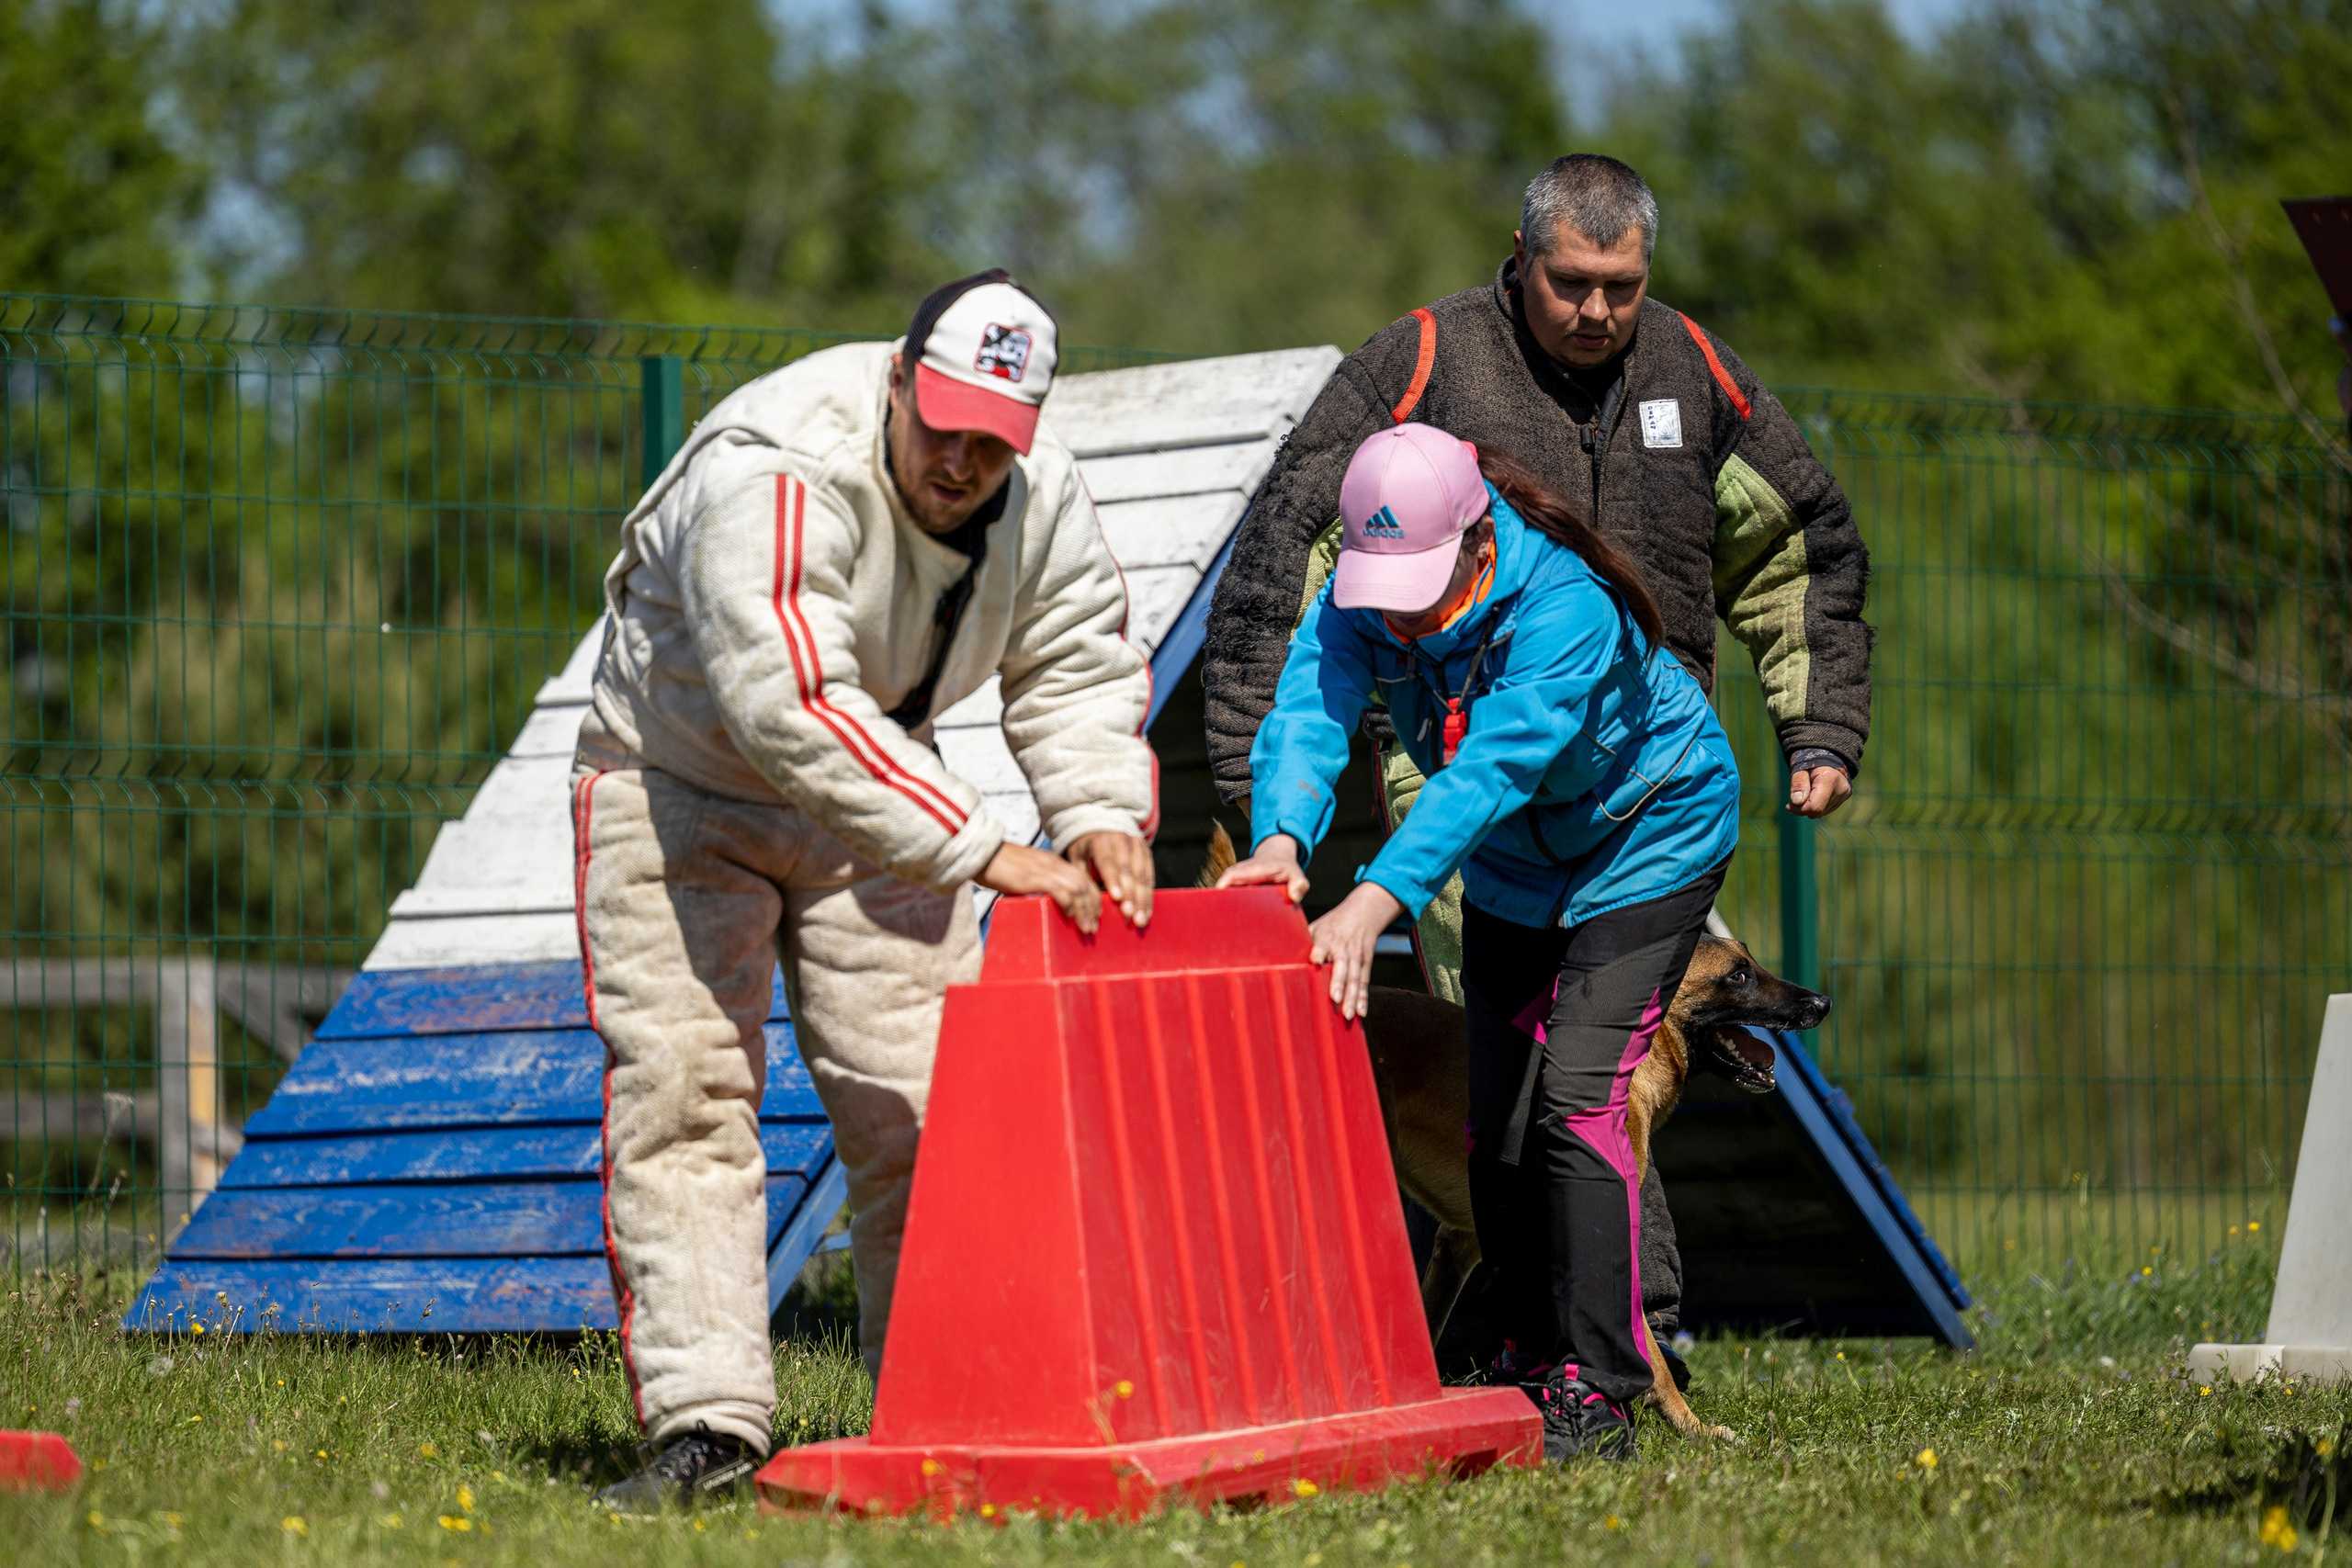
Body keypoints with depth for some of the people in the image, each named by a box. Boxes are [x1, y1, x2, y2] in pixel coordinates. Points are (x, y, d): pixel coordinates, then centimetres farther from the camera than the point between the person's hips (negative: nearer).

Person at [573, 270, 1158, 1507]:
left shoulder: (1043, 499, -14)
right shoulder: (773, 476, -36)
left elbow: (1077, 670, -4)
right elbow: (790, 705, -44)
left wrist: (1100, 815, -27)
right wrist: (982, 850, -47)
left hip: (868, 797, 5)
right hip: (682, 784, -5)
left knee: (921, 1099, -1)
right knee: (683, 1086, -13)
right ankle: (705, 1420, -16)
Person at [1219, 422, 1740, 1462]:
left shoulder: (1565, 608, -37)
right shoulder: (1359, 599, -20)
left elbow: (1490, 771, -48)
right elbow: (1308, 713, -35)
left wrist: (1377, 902, -61)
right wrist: (1282, 837, -58)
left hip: (1646, 845, -6)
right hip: (1513, 871, 6)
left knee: (1576, 1100, -19)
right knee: (1498, 1125, 7)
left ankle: (1598, 1395, -17)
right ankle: (1529, 1366, 23)